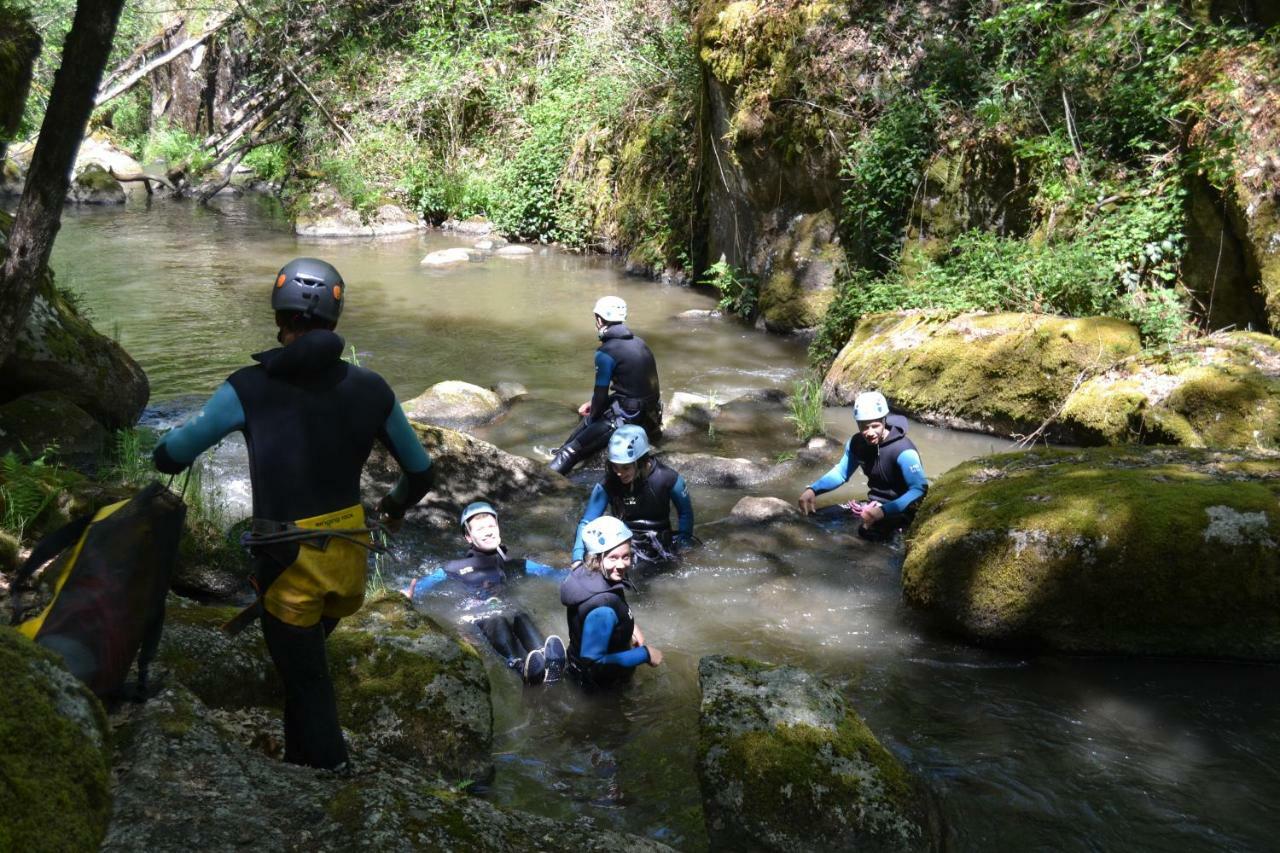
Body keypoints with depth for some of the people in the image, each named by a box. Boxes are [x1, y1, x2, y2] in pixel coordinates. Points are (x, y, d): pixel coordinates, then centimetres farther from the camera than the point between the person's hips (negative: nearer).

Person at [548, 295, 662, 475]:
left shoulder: (606, 352, -16)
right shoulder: (638, 343, 10)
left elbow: (601, 392, -12)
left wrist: (593, 415, 8)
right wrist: (593, 404, 21)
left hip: (628, 416, -9)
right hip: (650, 411, 9)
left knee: (574, 449, -4)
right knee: (591, 412, 32)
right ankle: (560, 453, 45)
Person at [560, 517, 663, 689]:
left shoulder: (586, 572, -13)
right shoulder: (603, 609, -36)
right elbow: (593, 663, -33)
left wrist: (630, 626, -2)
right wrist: (645, 654, -26)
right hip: (600, 679, -7)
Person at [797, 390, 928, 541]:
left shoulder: (902, 450, -27)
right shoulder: (856, 443, -6)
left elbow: (920, 489, -33)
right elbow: (841, 473, 8)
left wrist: (883, 512, -43)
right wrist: (812, 490, -10)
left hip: (901, 509, -7)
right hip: (874, 505, 7)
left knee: (868, 531, -34)